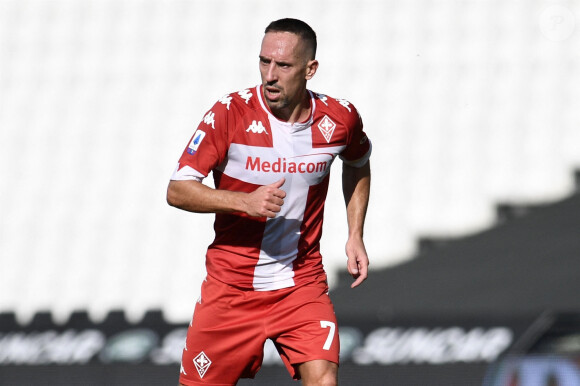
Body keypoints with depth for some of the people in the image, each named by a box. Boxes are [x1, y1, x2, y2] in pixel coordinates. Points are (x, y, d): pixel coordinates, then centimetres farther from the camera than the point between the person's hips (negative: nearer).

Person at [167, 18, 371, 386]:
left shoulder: (339, 118, -5)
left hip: (303, 284, 1)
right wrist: (245, 202, -27)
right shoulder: (230, 113, -14)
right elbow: (177, 190, -13)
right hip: (231, 284, -1)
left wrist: (355, 236, 11)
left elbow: (358, 164, 20)